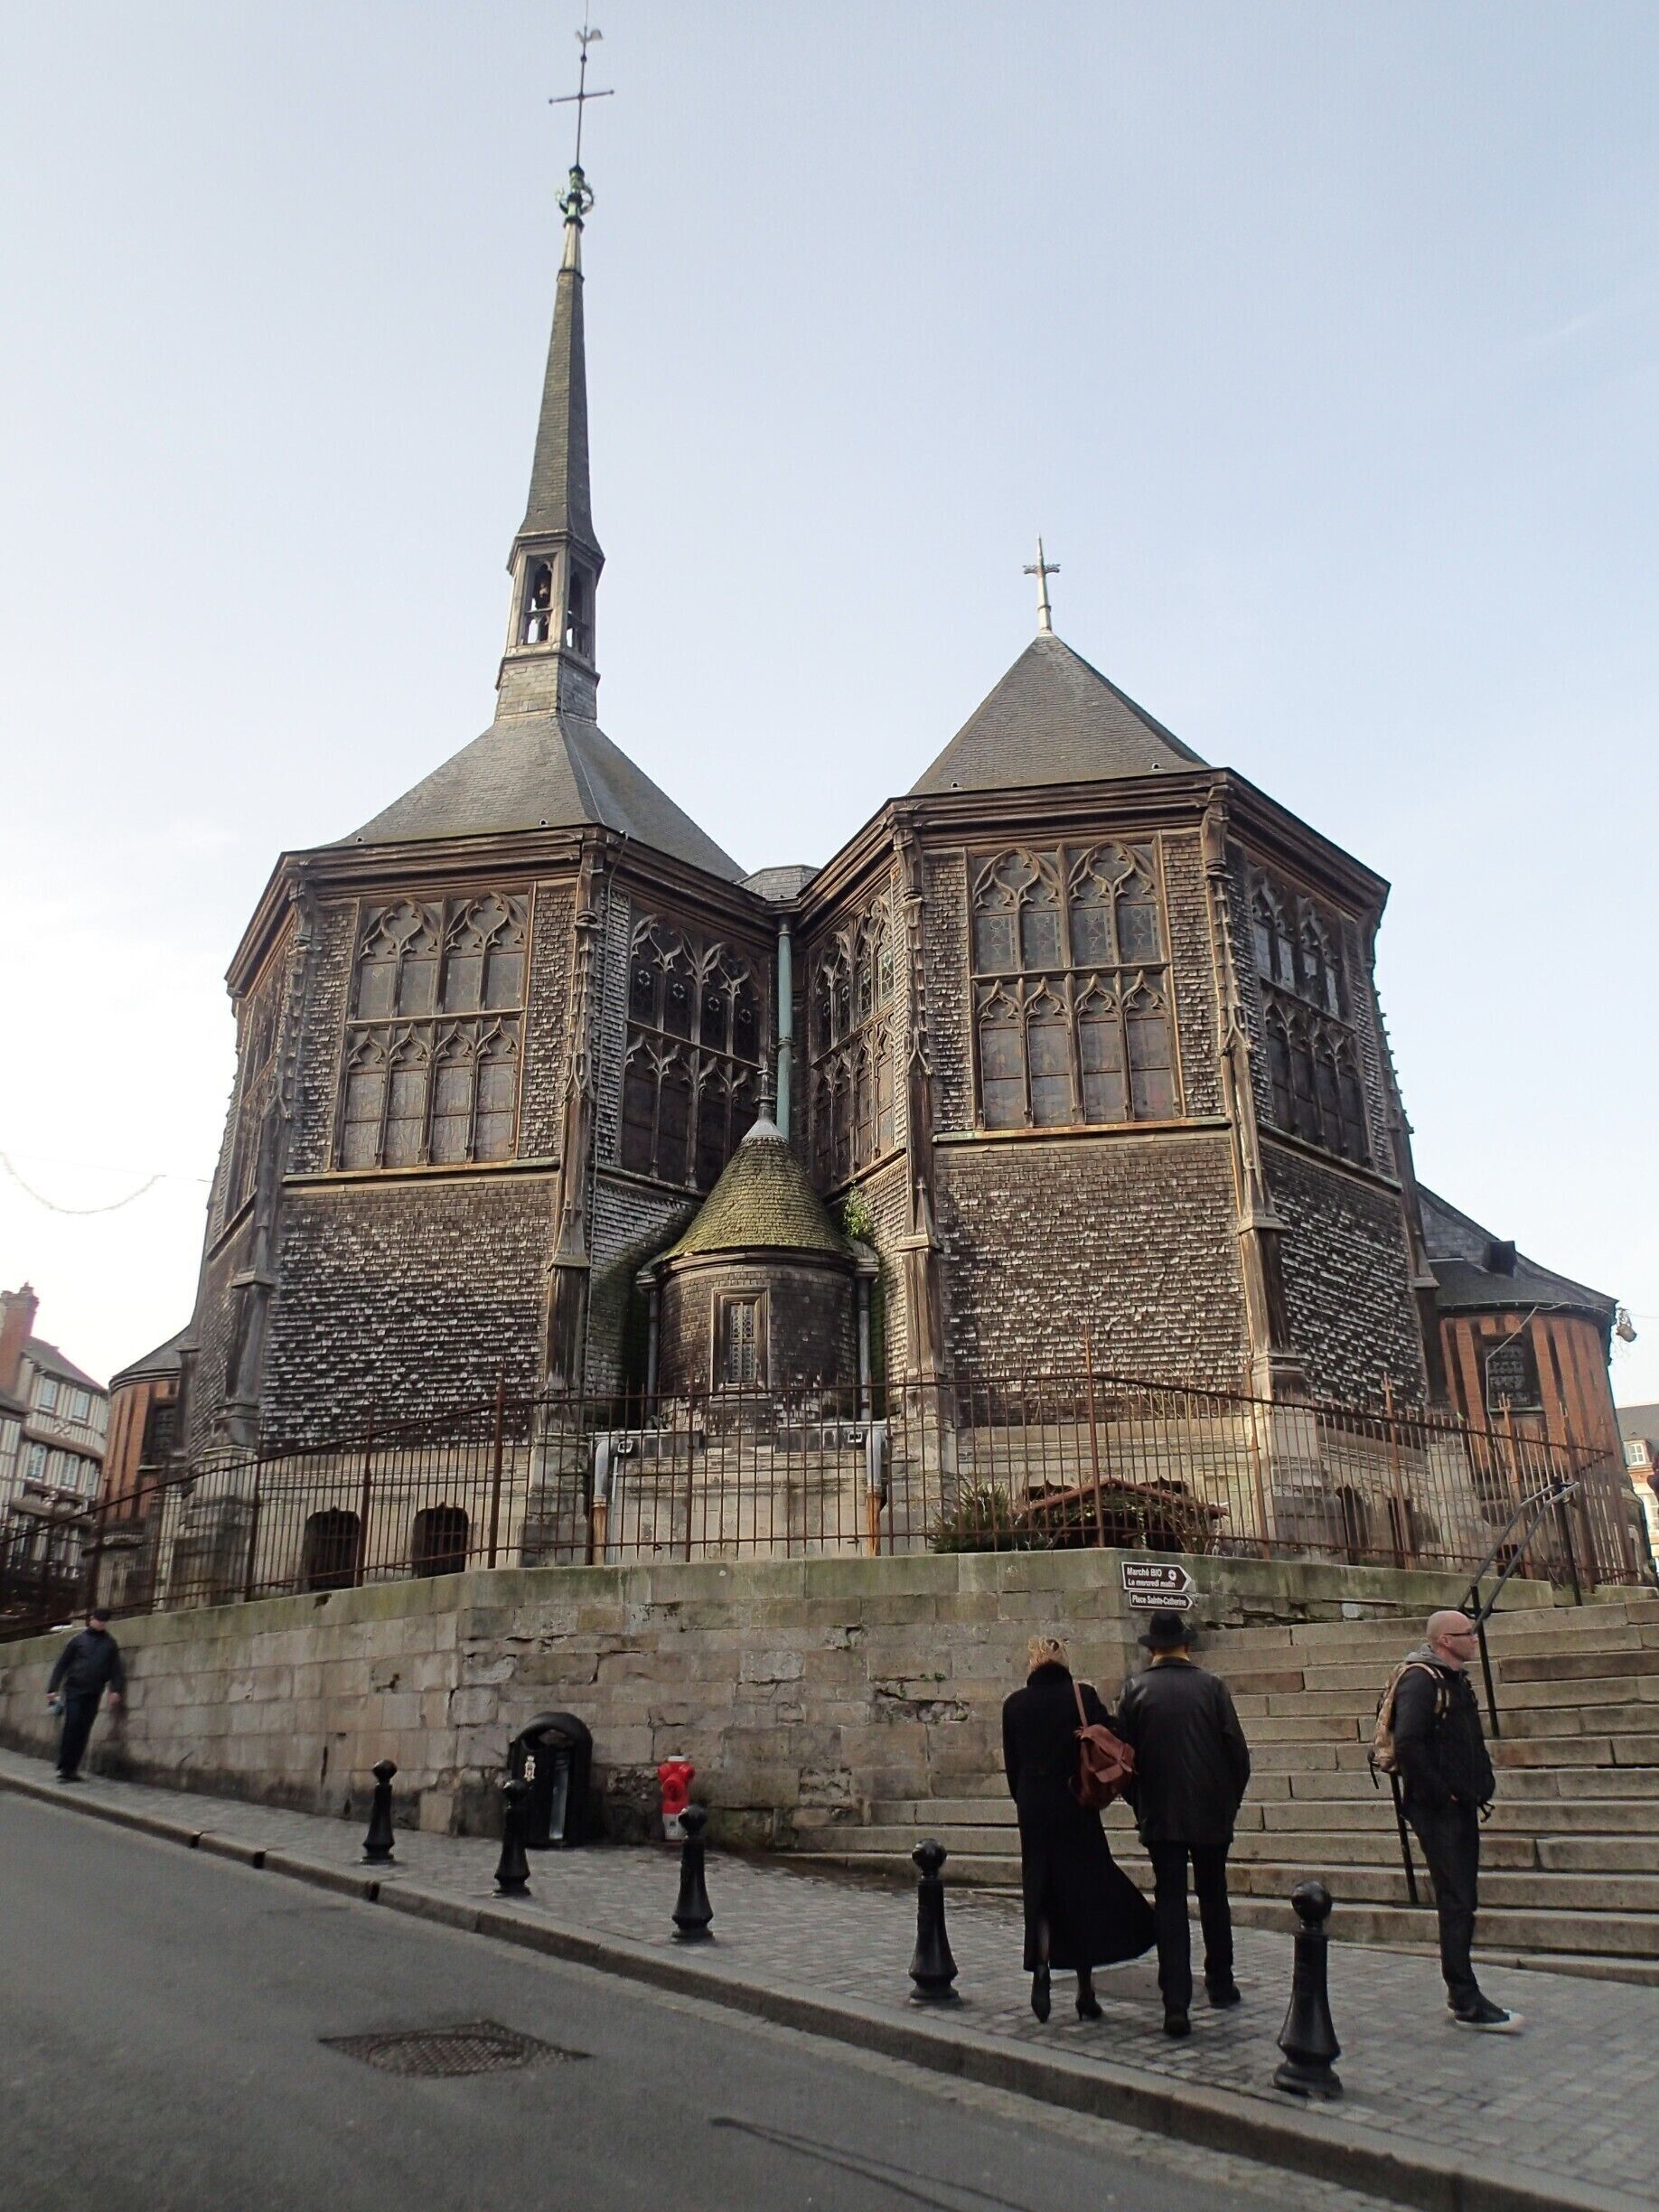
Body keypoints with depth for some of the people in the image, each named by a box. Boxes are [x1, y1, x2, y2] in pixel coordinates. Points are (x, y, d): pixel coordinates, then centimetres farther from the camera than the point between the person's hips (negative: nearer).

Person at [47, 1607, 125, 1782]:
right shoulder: (78, 1640, 6)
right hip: (74, 1689, -2)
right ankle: (63, 1767, -4)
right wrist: (52, 1689, -1)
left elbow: (116, 1669, 9)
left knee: (83, 1730, 1)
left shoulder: (110, 1644, 11)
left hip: (94, 1693, 2)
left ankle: (72, 1768, 7)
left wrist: (115, 1690, -3)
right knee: (71, 1726, -10)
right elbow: (61, 1665, 6)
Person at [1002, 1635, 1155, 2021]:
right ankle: (1086, 1991, 13)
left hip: (1033, 1809, 1)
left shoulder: (1015, 1704, 0)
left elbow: (1011, 1763, 6)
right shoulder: (1082, 1696, -6)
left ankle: (1041, 1967, -10)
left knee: (1040, 1891, 11)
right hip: (1076, 1807, -1)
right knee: (1084, 1891, 10)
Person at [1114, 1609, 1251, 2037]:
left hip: (1160, 1814, -1)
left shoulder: (1135, 1689, -4)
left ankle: (1176, 2004, -4)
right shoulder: (1212, 1686, -4)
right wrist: (1230, 1801, 10)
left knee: (1170, 1903, 2)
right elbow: (1238, 1752, -4)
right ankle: (1220, 1983, 31)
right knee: (1213, 1897, 19)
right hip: (1212, 1813, 1)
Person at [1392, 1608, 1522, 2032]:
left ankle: (1462, 1996, 22)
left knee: (1462, 1900, 14)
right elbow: (1407, 1743, -27)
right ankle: (1467, 2003, 0)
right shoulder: (1421, 1680, -17)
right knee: (1456, 1902, -6)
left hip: (1462, 1807, 10)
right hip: (1437, 1810, -10)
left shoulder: (1456, 1680, 15)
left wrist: (1483, 1785, 13)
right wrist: (1440, 1791, -20)